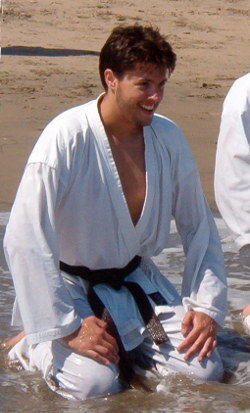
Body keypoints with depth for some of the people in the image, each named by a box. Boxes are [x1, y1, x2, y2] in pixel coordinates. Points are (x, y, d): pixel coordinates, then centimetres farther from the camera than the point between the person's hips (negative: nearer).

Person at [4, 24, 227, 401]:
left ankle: (121, 343, 16)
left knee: (206, 370, -9)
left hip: (136, 279, 5)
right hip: (71, 284, -5)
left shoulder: (168, 138, -5)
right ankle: (37, 346, 7)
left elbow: (199, 227, 7)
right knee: (96, 382, -25)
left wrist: (206, 306, -2)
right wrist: (66, 328, -22)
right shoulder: (67, 139, -22)